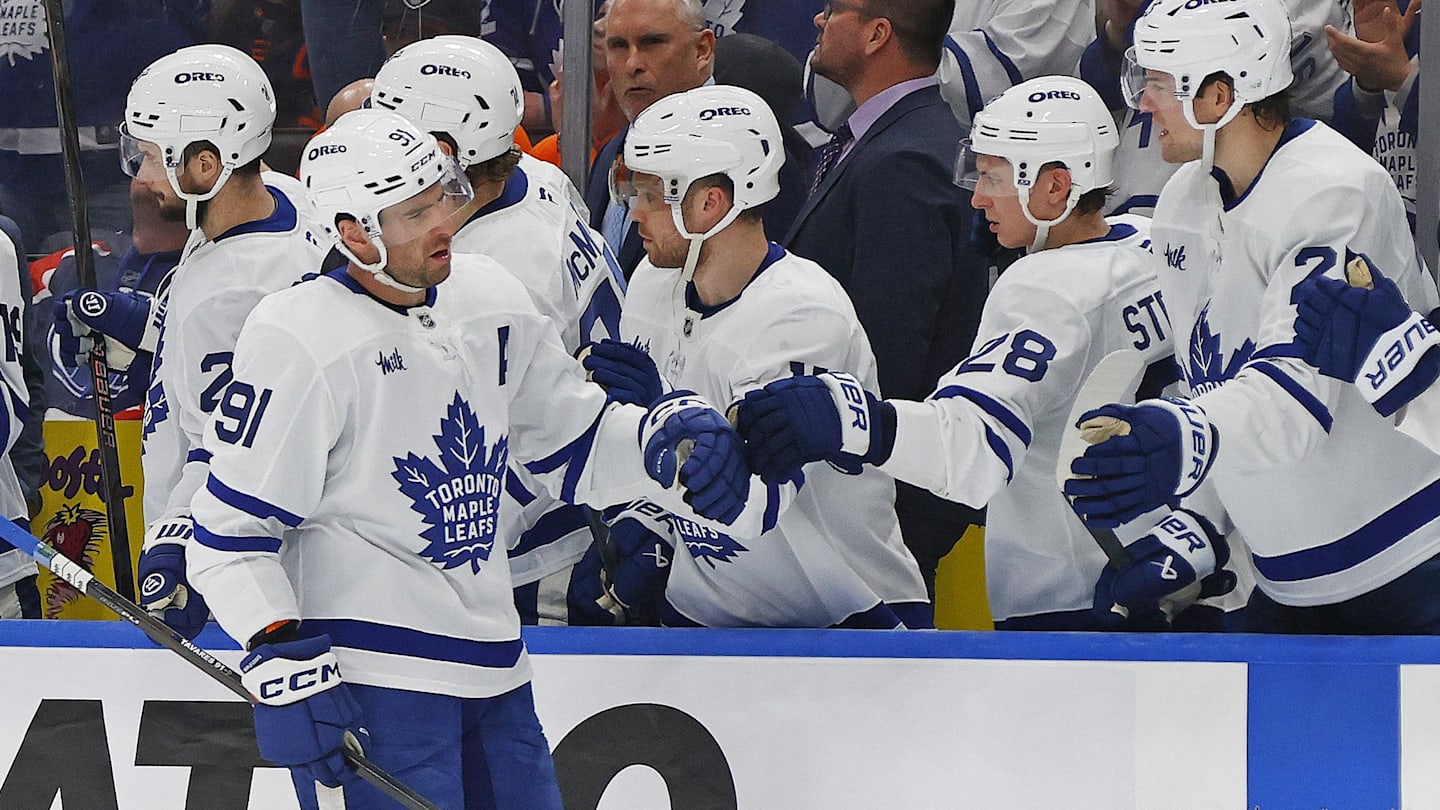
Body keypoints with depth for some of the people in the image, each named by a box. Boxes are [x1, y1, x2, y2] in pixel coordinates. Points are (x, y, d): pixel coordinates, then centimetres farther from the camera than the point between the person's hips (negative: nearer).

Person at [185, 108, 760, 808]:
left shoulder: (491, 303, 7)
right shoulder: (300, 342, -14)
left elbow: (576, 446, 18)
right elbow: (231, 529, -12)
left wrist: (664, 439, -1)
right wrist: (279, 652, -21)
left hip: (493, 677, 8)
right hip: (362, 681, -7)